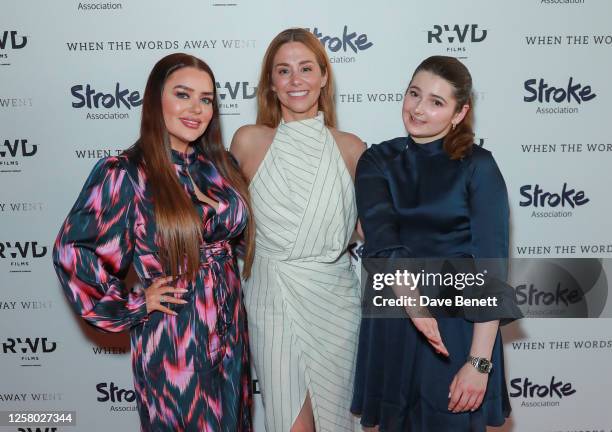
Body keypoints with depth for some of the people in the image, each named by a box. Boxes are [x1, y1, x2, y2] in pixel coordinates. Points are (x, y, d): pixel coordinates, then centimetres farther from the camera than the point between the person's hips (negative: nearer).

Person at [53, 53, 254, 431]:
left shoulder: (222, 164, 3)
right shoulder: (125, 174, -14)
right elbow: (72, 250, -11)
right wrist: (133, 304, -10)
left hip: (229, 327, 5)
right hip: (172, 334, -5)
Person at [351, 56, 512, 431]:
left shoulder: (478, 166, -6)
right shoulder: (377, 161, 2)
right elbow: (382, 241, -13)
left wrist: (480, 362, -16)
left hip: (459, 328, -2)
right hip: (389, 326, 3)